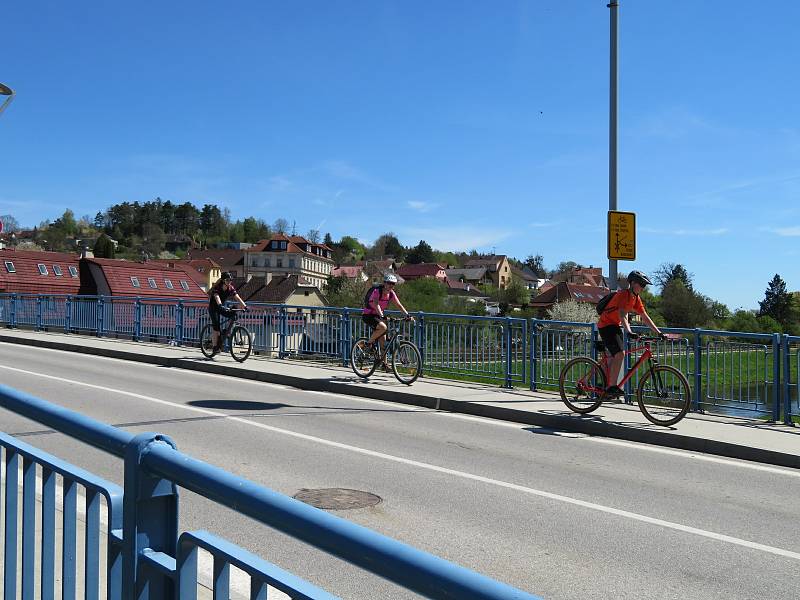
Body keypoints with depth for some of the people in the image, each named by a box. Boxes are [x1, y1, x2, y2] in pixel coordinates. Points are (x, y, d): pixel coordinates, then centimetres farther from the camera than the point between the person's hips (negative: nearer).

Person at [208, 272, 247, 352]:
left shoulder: (231, 288, -11)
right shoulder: (217, 288, -25)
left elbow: (237, 297, -20)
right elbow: (217, 297, -41)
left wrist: (244, 306, -35)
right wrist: (221, 306, -59)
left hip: (222, 306, 5)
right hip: (213, 307, -5)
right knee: (216, 326, -15)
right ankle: (215, 347, -8)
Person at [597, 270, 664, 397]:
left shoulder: (636, 298, 7)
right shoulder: (624, 294, -21)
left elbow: (645, 317, 8)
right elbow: (622, 315, -34)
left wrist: (658, 332, 2)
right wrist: (629, 332, -46)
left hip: (615, 326, 10)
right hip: (606, 325, -10)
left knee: (615, 357, 10)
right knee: (619, 354, -21)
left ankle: (608, 387, 18)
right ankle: (612, 387, -19)